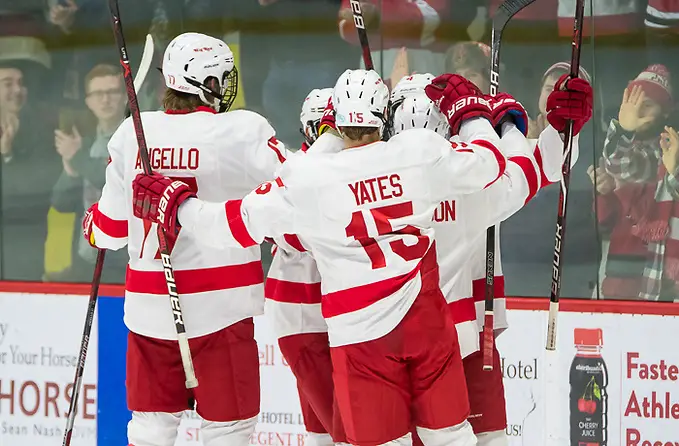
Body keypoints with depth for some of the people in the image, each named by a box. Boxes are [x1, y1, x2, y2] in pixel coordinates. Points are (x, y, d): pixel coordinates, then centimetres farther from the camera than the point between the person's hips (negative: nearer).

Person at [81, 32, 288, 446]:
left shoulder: (132, 133, 2)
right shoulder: (244, 131, -11)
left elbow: (112, 227, 9)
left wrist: (93, 226, 32)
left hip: (148, 303, 4)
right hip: (218, 303, -4)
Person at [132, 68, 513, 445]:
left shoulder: (306, 178, -11)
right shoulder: (422, 152, -6)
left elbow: (238, 223, -6)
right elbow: (491, 162, 9)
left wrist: (174, 205, 10)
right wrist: (470, 109, 27)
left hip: (361, 334, -2)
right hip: (425, 317, 2)